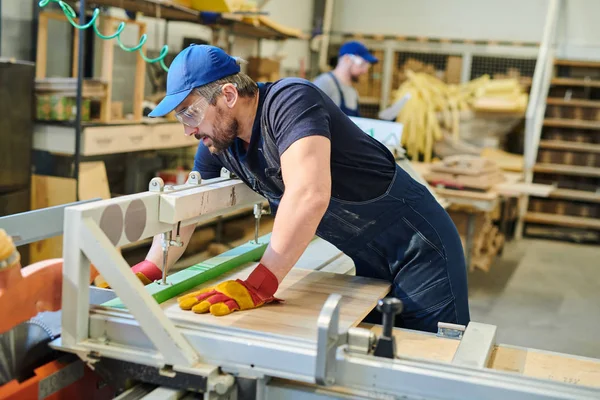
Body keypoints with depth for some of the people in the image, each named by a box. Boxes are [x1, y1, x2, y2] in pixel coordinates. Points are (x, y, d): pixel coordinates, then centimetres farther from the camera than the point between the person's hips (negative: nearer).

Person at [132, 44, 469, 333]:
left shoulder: (289, 99, -26)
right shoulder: (218, 142, 0)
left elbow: (309, 194, -40)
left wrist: (258, 286, -41)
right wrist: (147, 273, -5)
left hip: (419, 249, -8)